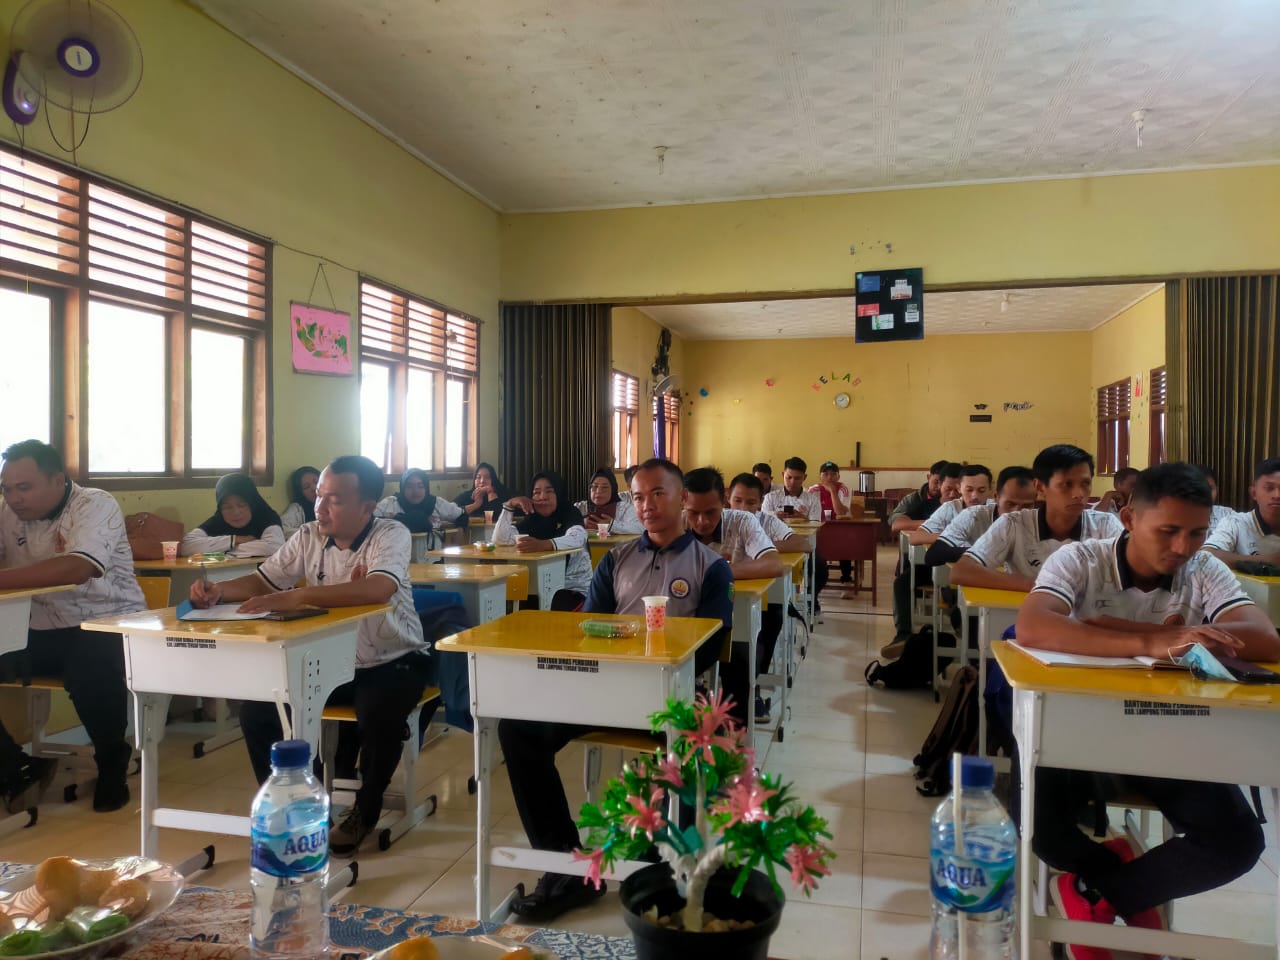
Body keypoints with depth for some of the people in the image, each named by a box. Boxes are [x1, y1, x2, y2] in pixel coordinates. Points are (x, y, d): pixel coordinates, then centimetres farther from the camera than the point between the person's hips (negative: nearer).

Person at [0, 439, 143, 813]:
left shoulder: (95, 505, -13)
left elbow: (76, 569, -30)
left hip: (107, 627, -6)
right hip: (44, 634, 6)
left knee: (90, 671, -35)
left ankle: (112, 764, -5)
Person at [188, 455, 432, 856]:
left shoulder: (391, 535, -19)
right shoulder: (308, 536, -1)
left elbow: (379, 589, -39)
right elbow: (263, 581, 3)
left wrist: (298, 596, -45)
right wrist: (217, 591, -19)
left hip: (391, 661, -5)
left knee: (378, 714, -33)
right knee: (257, 708, -11)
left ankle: (365, 810, -4)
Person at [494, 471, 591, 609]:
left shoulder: (571, 514, -7)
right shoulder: (530, 521, 9)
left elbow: (576, 539, -31)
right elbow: (500, 539, -4)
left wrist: (543, 544, -49)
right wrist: (509, 506, -14)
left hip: (574, 587, -5)